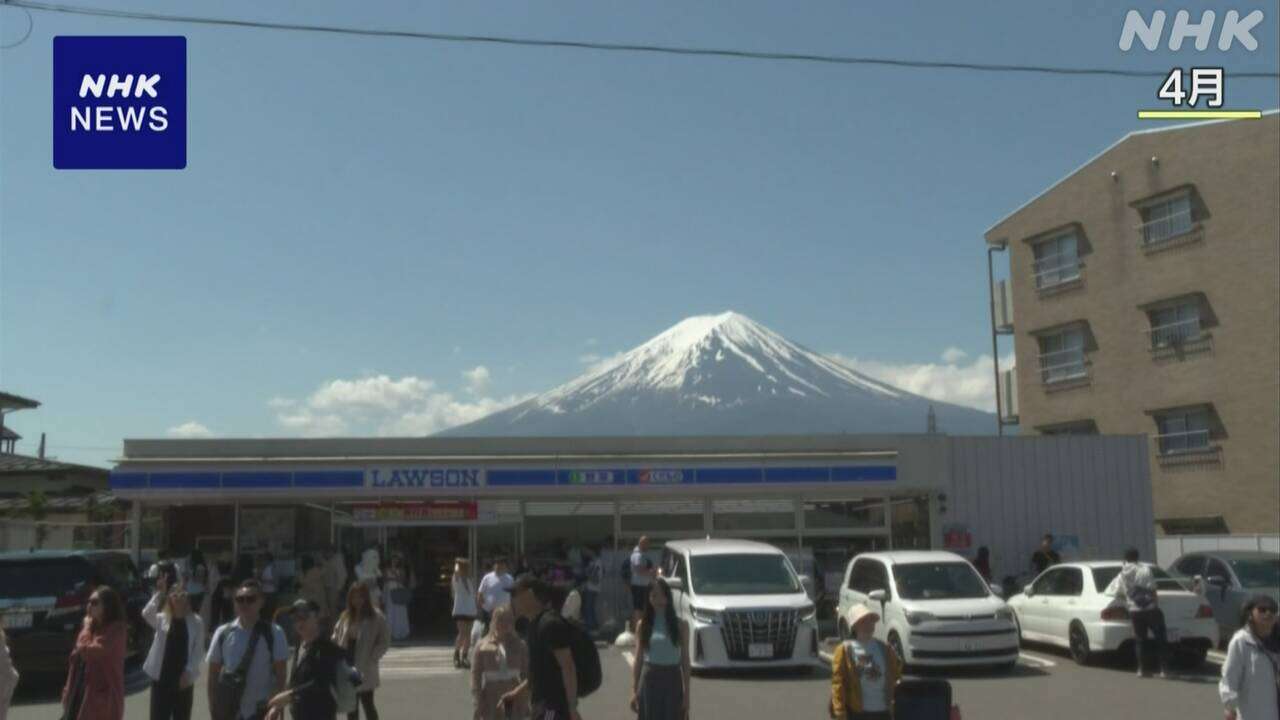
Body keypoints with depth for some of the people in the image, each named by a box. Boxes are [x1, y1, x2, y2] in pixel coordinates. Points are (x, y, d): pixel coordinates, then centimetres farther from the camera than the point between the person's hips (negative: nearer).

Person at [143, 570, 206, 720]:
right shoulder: (161, 619, 1)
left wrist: (188, 671, -10)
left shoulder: (196, 622, 0)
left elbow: (199, 650, -1)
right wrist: (159, 593, -26)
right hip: (162, 677, 0)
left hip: (184, 678, 0)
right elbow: (146, 613, -22)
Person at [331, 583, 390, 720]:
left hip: (364, 669, -5)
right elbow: (336, 638, 12)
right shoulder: (345, 616, 7)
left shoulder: (376, 617, -9)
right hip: (347, 666, 5)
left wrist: (372, 658, -17)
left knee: (367, 703, 0)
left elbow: (384, 642, -9)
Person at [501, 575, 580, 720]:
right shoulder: (537, 624, 14)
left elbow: (568, 667, -21)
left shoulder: (550, 624, -16)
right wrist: (517, 693, 19)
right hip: (544, 705, 10)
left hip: (554, 707, -10)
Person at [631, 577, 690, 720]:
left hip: (672, 681, -1)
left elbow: (685, 660, 1)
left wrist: (686, 692, -3)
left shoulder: (680, 625, -1)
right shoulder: (643, 625, 3)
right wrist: (634, 691, -1)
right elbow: (638, 660, 4)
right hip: (649, 681, 1)